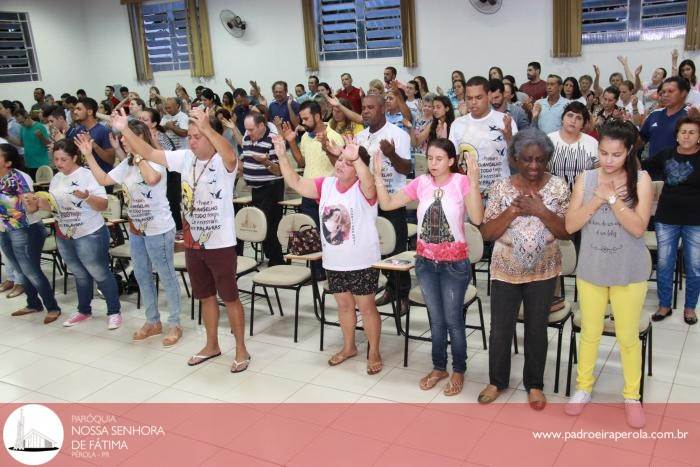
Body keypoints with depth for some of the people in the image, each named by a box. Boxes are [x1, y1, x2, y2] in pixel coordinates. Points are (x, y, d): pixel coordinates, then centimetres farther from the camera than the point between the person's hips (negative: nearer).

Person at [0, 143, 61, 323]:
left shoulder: (19, 177, -19)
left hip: (25, 231, -8)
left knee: (31, 272, -3)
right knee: (20, 271, 16)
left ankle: (53, 308, 7)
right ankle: (33, 304, 30)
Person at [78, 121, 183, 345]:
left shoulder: (154, 159, -16)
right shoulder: (127, 163, 10)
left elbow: (152, 178, -38)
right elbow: (103, 179, 14)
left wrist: (138, 156, -26)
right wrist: (89, 155, 8)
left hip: (158, 230, -9)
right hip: (136, 229, 9)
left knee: (167, 276, 2)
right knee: (142, 276, 16)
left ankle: (175, 324, 15)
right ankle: (153, 322, 30)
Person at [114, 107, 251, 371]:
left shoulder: (223, 162, -16)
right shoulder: (185, 158, 1)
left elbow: (231, 156, -41)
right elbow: (148, 153, 1)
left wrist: (207, 128, -51)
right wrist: (125, 130, -10)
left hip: (220, 243, -6)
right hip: (193, 242, 6)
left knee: (230, 297, 5)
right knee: (205, 296, 19)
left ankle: (241, 349, 20)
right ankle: (212, 345, 35)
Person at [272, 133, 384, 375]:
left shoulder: (363, 189, -16)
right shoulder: (326, 184, 1)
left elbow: (370, 184, -40)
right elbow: (296, 183, -3)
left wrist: (356, 158, -54)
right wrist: (281, 155, -13)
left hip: (362, 262, -5)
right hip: (334, 261, 6)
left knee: (366, 307, 6)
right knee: (343, 304, 19)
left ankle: (374, 352, 23)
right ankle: (349, 347, 37)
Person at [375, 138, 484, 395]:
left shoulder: (462, 182, -13)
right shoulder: (421, 183, -2)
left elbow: (477, 218, -26)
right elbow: (387, 204, -2)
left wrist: (473, 183, -34)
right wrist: (378, 175, -12)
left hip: (454, 262, -4)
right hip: (425, 261, 4)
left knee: (453, 319, 8)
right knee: (436, 319, 17)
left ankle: (458, 370, 27)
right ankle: (439, 367, 34)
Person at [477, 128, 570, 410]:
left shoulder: (558, 187, -5)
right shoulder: (501, 188, -6)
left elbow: (567, 232, -7)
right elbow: (486, 233, -7)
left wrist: (541, 211, -21)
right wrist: (512, 211, -21)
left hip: (543, 272, 0)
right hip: (505, 272, 0)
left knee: (537, 330, 13)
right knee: (500, 330, 10)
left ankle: (534, 384, 33)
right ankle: (497, 381, 32)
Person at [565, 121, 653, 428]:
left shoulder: (640, 179, -9)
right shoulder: (586, 178, -4)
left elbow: (638, 228, -17)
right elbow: (570, 225, -9)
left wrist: (612, 198, -22)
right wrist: (599, 198, -19)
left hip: (628, 272, -2)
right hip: (590, 269, 2)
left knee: (628, 337, 10)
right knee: (590, 333, 15)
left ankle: (632, 396, 29)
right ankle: (583, 387, 33)